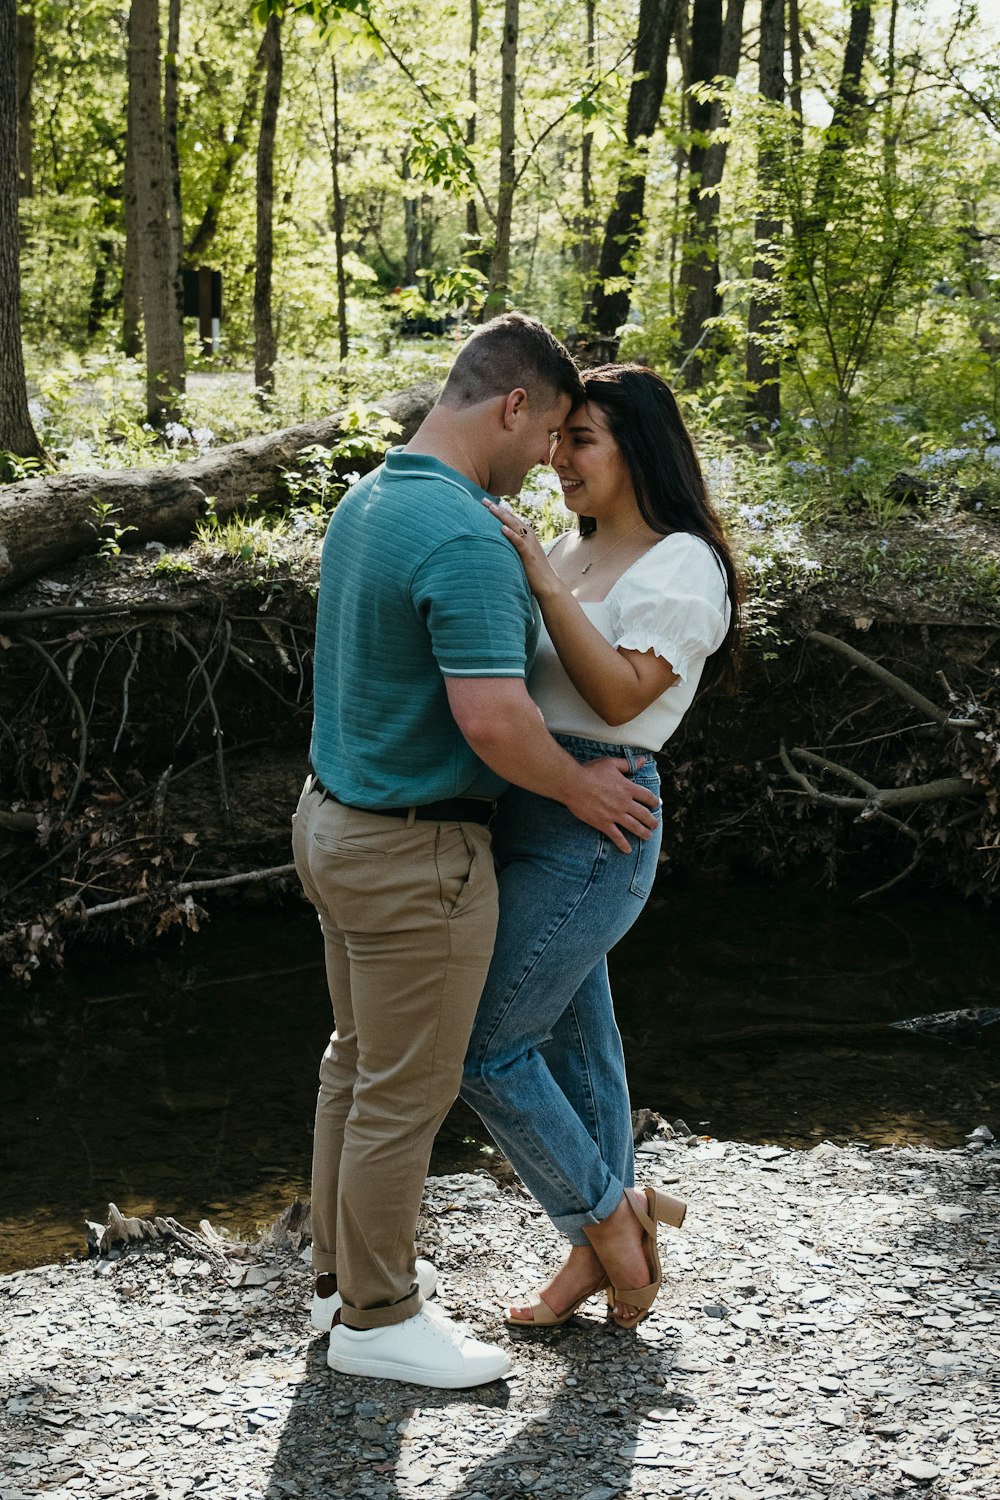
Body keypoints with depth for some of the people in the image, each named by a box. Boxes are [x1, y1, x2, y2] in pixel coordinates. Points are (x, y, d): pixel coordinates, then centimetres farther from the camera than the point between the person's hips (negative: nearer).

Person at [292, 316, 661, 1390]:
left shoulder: (365, 501, 7)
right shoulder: (465, 539, -25)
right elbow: (492, 718, -32)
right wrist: (580, 789, -15)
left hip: (337, 815, 10)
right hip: (414, 854, -10)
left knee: (358, 1062, 21)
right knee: (408, 1091, 4)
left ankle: (346, 1271, 35)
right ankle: (376, 1318, 18)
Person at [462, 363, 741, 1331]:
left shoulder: (681, 564, -11)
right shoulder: (567, 551, 13)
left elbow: (621, 696, -21)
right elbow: (508, 676, 15)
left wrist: (540, 581, -24)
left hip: (595, 830, -8)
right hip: (526, 823, 8)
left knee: (483, 1047, -5)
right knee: (572, 1038, 15)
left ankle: (609, 1214, 13)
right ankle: (597, 1251, 28)